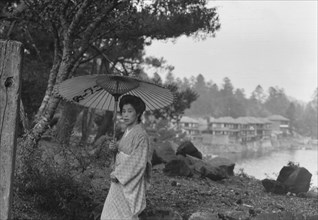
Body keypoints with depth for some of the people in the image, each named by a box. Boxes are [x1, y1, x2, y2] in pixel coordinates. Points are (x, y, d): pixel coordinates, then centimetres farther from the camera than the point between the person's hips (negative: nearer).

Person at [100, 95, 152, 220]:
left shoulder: (140, 135, -20)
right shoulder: (128, 131, 7)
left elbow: (138, 163, -22)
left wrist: (117, 174, -17)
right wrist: (116, 147, 0)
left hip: (130, 182, -9)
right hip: (120, 179, 9)